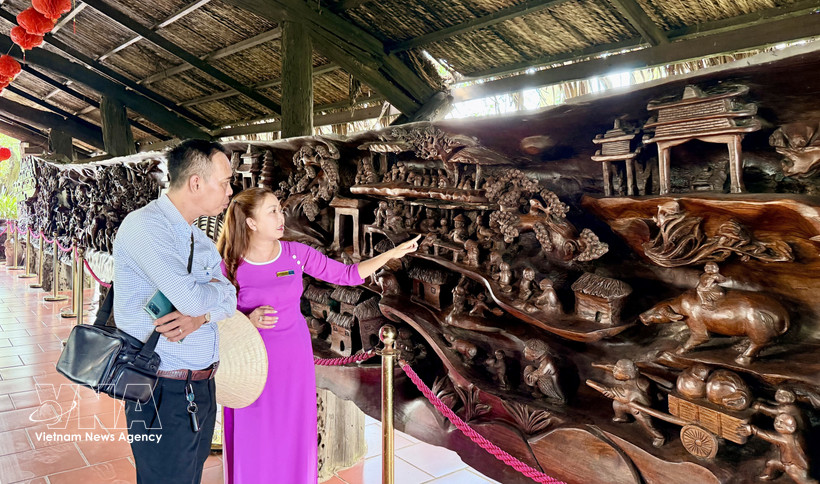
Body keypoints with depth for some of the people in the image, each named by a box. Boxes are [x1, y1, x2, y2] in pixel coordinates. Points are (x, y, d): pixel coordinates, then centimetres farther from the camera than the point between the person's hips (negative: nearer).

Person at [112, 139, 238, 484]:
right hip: (164, 393, -8)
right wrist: (215, 288, -4)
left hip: (202, 387, 8)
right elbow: (189, 297, -26)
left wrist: (199, 316, -18)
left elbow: (229, 299, 4)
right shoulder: (144, 225, -17)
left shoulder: (199, 239, 11)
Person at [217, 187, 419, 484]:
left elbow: (347, 275, 0)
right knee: (253, 442, 9)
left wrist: (392, 254, -4)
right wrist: (249, 321, -24)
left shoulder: (297, 254, -5)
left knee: (294, 437, 14)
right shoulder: (229, 267, -12)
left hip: (296, 359, 3)